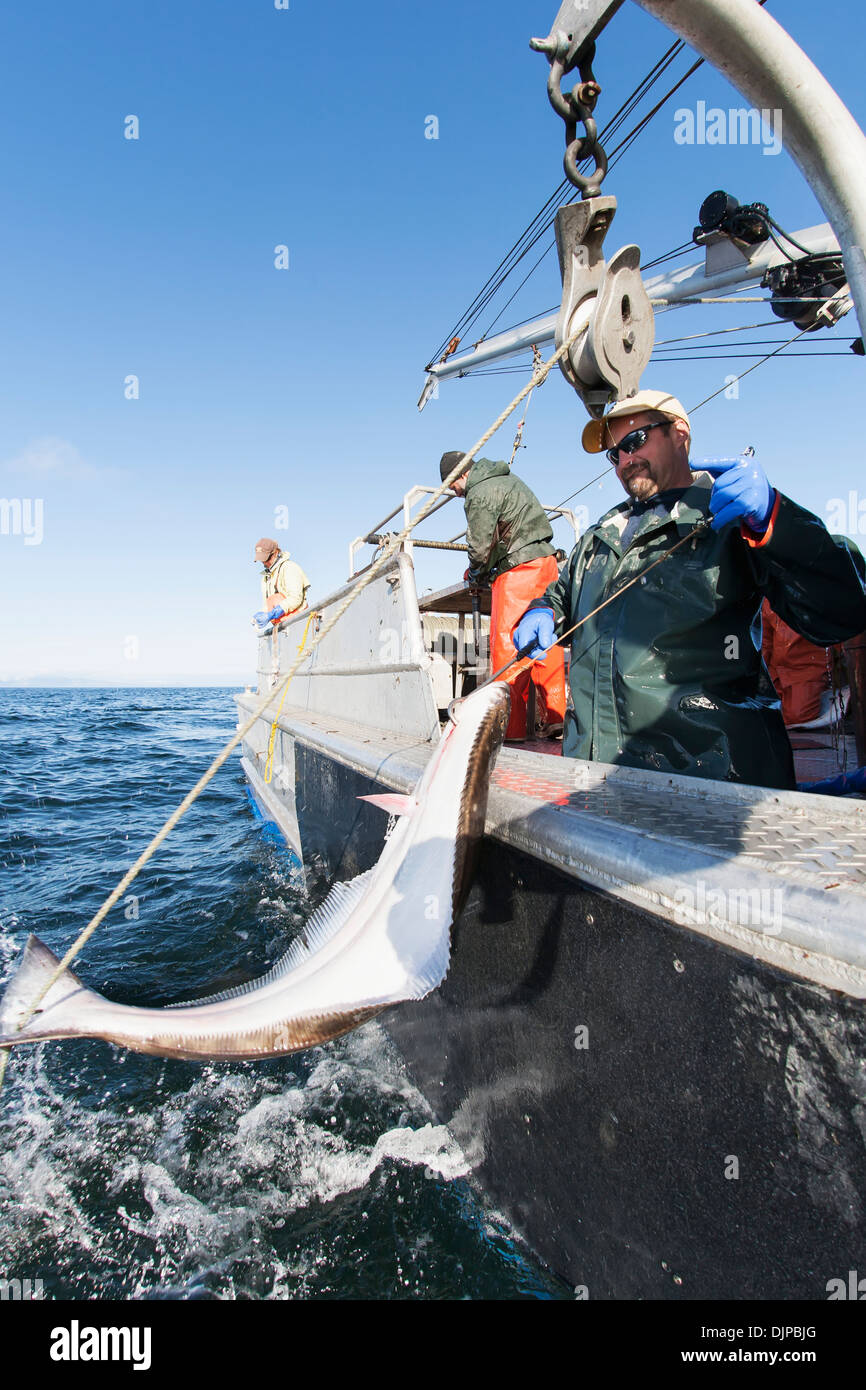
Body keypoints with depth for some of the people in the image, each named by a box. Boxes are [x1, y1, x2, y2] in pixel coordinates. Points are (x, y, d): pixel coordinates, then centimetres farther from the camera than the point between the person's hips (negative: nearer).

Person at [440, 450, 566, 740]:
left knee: (506, 644, -7)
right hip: (546, 562, 9)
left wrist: (475, 574, 15)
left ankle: (510, 728, -6)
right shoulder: (508, 479, 21)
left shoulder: (479, 495, -8)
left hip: (518, 569, -9)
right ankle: (556, 717, 10)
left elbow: (481, 546, -6)